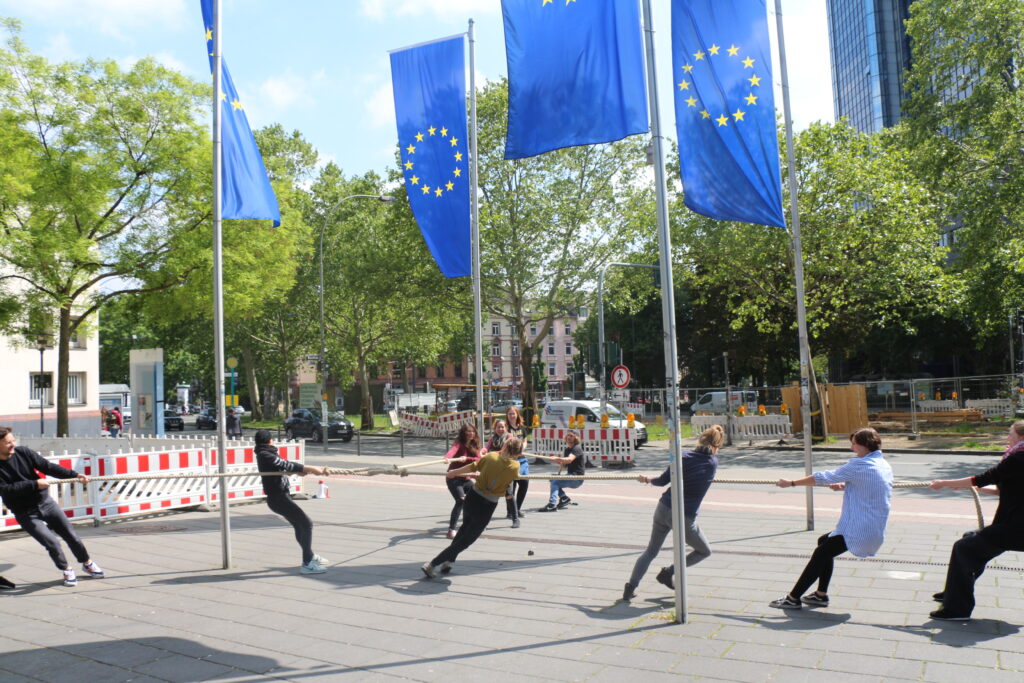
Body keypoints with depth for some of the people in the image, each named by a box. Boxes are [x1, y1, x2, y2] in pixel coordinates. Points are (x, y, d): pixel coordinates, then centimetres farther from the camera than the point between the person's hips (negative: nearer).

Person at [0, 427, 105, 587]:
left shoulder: (23, 452, -4)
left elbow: (47, 466, -8)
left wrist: (73, 475, -18)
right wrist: (34, 484, -30)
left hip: (46, 502, 3)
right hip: (26, 514, -3)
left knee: (71, 536, 5)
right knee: (52, 542, -14)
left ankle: (87, 563, 28)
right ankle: (67, 570, 12)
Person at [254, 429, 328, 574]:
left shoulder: (265, 454, 13)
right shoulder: (265, 455, -16)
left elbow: (284, 464, 17)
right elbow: (286, 465, -24)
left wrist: (301, 469, 2)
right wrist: (311, 469, -24)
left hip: (280, 496, 10)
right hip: (278, 498, -10)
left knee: (299, 526, 21)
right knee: (306, 524, -11)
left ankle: (310, 556, 35)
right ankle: (307, 564, -10)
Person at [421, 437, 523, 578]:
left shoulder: (491, 456, -5)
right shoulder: (515, 467, -11)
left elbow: (471, 467, 3)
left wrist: (453, 473, 17)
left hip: (473, 497, 4)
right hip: (487, 506, -3)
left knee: (464, 529, 29)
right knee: (465, 540, 7)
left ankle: (448, 562, 35)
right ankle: (432, 565, 5)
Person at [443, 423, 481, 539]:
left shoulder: (474, 445, 5)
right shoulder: (459, 444, -16)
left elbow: (478, 459, -6)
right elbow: (452, 451, -38)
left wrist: (467, 458, -25)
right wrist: (447, 458, -60)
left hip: (465, 478, 8)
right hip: (454, 478, -8)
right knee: (461, 500, -24)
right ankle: (451, 529, -22)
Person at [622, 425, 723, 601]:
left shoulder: (684, 456, 1)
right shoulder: (713, 463, -1)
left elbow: (662, 480, 1)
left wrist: (647, 479, 19)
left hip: (663, 509, 3)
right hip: (685, 517, -3)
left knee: (650, 551, 20)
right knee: (705, 551, 22)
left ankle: (630, 587, 12)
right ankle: (668, 572, 14)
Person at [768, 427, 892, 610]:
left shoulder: (859, 465, -16)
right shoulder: (884, 465, 11)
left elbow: (825, 477, -11)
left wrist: (791, 483, -2)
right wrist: (844, 487, 12)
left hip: (859, 531, -9)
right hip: (875, 530, 10)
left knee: (820, 554, -4)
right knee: (824, 542, 21)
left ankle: (793, 598, 0)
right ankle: (821, 595, 22)